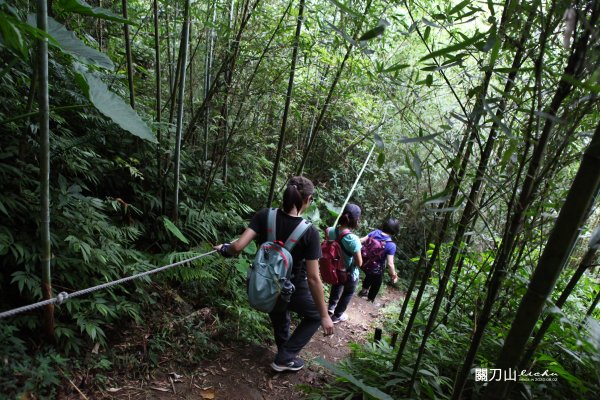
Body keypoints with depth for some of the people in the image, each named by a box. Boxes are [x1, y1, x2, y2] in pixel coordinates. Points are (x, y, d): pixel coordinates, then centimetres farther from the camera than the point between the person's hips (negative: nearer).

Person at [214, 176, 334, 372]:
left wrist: (224, 249, 2)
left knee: (278, 312, 35)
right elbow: (313, 278, -23)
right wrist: (325, 316, -13)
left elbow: (238, 246, -23)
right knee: (315, 316, 24)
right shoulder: (310, 232, -24)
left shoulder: (264, 216, -18)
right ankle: (285, 358, 18)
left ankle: (283, 351, 53)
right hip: (292, 289, -4)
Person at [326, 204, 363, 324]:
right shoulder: (353, 239, -36)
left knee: (337, 286, 36)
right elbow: (359, 263, -27)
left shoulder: (332, 231, -20)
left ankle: (331, 307, 56)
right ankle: (337, 316, 44)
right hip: (349, 273, -5)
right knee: (348, 293, 26)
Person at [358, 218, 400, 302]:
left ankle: (364, 290, 62)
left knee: (369, 275, 38)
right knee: (375, 285, 26)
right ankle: (370, 301, 48)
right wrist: (394, 275, -9)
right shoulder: (391, 245, -27)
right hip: (377, 270, -5)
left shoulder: (375, 232, -14)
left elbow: (361, 240, -7)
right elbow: (390, 264, -26)